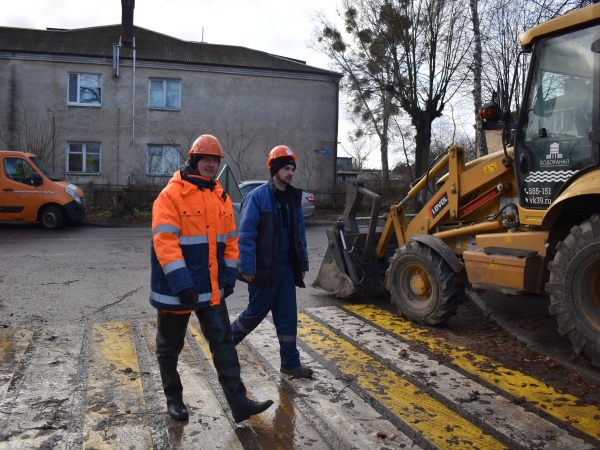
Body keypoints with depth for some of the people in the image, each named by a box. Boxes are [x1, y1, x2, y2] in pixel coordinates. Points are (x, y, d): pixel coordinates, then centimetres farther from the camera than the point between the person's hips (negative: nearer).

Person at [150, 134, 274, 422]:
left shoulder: (221, 198, 8)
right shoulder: (171, 195, -13)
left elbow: (230, 240, 13)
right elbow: (164, 240, -21)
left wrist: (229, 276, 8)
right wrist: (181, 282, -27)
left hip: (211, 287, 5)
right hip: (176, 289, -5)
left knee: (223, 344, 4)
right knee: (170, 347, 13)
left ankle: (239, 403, 8)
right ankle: (173, 397, 33)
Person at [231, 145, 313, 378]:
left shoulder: (293, 198, 10)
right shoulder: (257, 197, -12)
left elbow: (299, 234, 14)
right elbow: (246, 234, -15)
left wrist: (302, 263, 12)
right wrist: (247, 267, -18)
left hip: (286, 268, 6)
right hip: (263, 269, -6)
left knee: (288, 315, 8)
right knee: (256, 312, 6)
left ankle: (290, 362, 18)